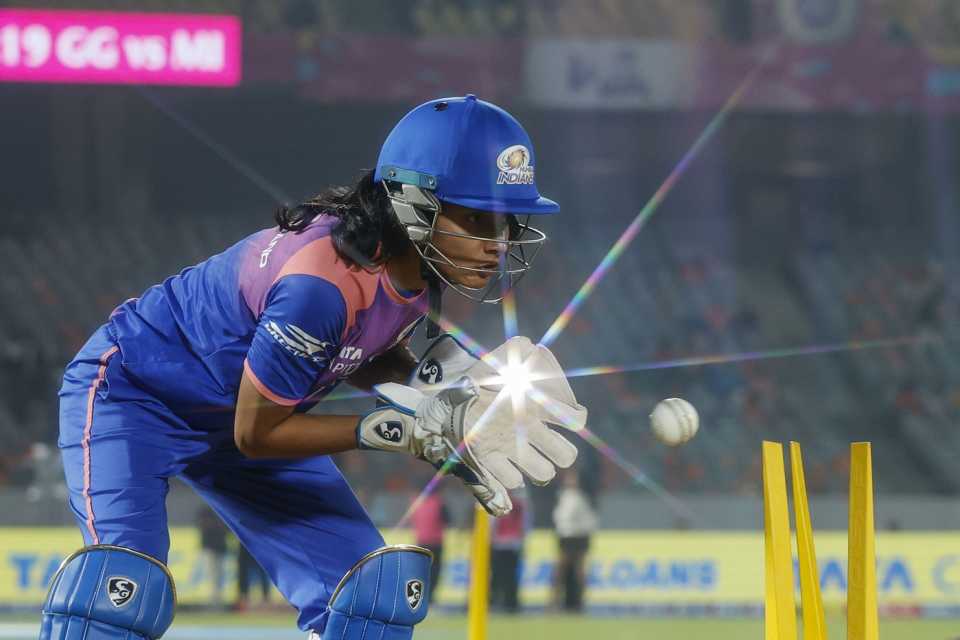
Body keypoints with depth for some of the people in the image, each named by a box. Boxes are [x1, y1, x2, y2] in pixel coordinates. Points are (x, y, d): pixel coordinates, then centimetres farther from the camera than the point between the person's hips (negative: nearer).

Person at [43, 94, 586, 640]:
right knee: (123, 587, -29)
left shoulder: (417, 262, -14)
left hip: (242, 412, 9)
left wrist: (444, 396, -14)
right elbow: (255, 434, -26)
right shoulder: (323, 281, -37)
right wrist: (408, 431, -26)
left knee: (376, 589, -2)